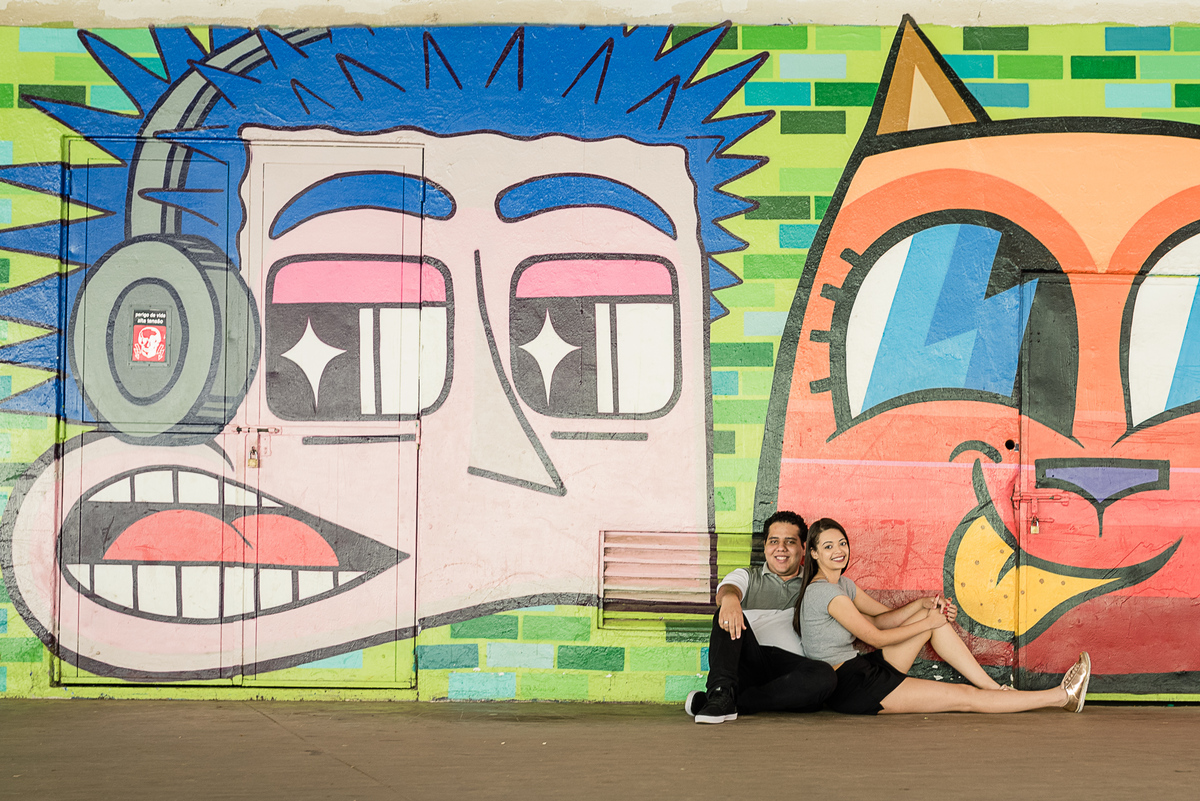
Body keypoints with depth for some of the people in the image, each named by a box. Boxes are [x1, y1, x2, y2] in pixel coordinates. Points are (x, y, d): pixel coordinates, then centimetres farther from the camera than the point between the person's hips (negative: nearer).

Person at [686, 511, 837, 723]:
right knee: (728, 615, -25)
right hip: (749, 660, 0)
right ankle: (721, 694, -42)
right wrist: (729, 597, -26)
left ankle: (734, 703, -33)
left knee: (825, 676, -33)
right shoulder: (748, 577, 24)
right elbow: (728, 588, 0)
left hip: (791, 664, 0)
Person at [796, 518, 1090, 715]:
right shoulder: (823, 591, -16)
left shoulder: (842, 584, 15)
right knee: (964, 697, -10)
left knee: (934, 615, 6)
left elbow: (883, 618, 15)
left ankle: (994, 687, 4)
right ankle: (1061, 697, -6)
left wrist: (921, 605, -3)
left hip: (861, 670, 10)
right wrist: (927, 622, -5)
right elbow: (875, 637, -15)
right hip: (849, 688, -10)